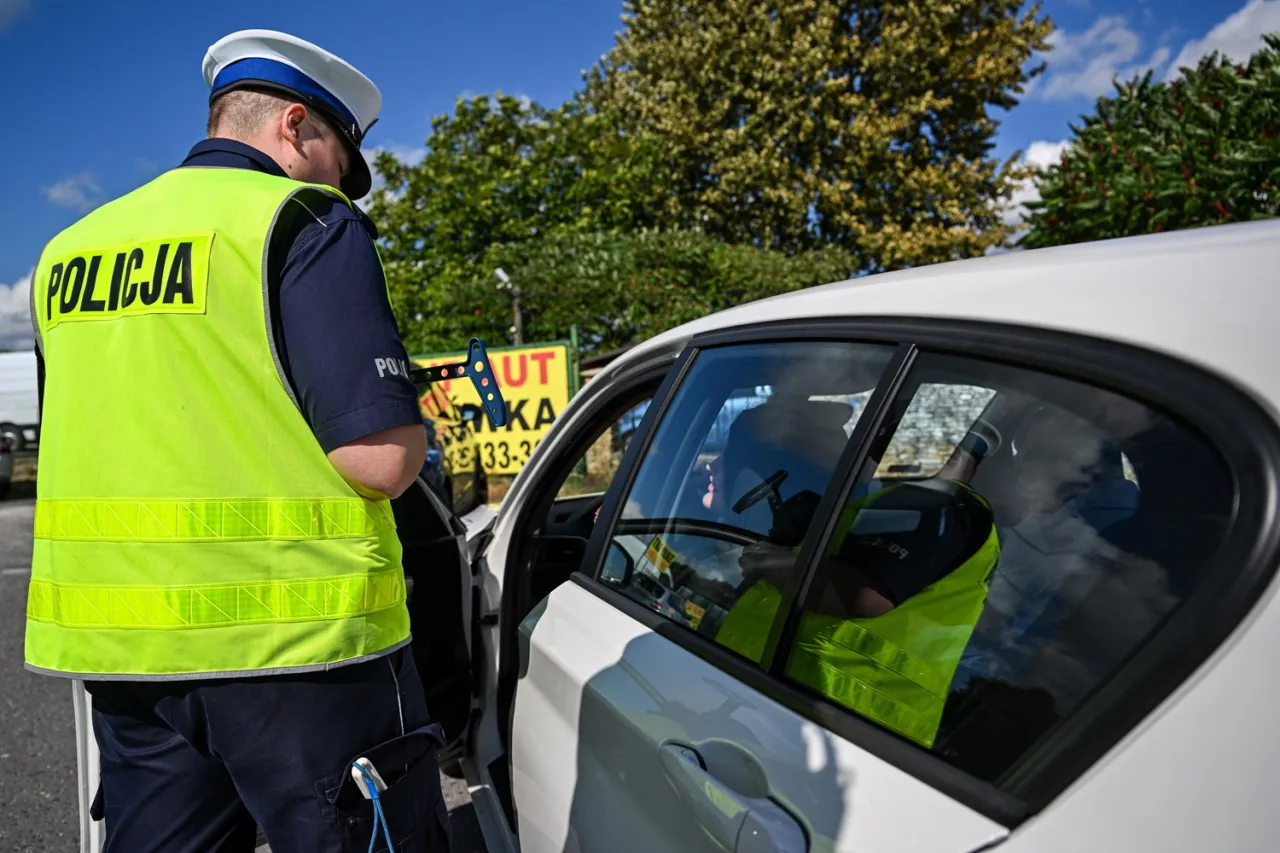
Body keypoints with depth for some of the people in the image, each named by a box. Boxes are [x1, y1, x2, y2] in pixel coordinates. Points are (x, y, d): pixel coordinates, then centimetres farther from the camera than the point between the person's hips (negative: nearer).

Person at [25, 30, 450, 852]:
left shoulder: (69, 249, 14)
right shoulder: (304, 221, -9)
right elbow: (381, 460, -18)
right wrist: (409, 429, 3)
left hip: (115, 635, 7)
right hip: (297, 634, -6)